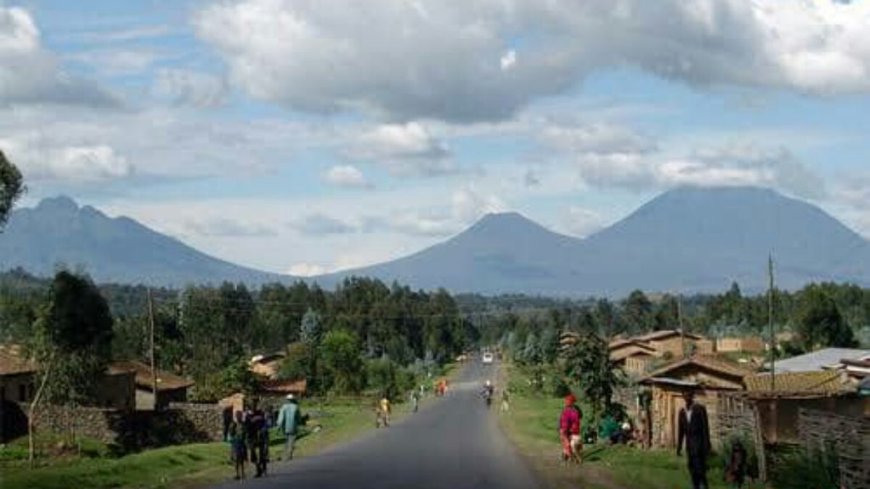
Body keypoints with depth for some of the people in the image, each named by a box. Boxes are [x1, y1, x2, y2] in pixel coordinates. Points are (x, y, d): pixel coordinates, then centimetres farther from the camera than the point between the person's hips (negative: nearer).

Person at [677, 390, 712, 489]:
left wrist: (707, 445, -15)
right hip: (689, 443, 5)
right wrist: (679, 447, 9)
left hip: (699, 442, -5)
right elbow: (680, 430, 11)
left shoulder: (700, 409, -7)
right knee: (692, 468, 3)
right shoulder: (682, 412, 9)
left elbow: (705, 427, -9)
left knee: (699, 467, -15)